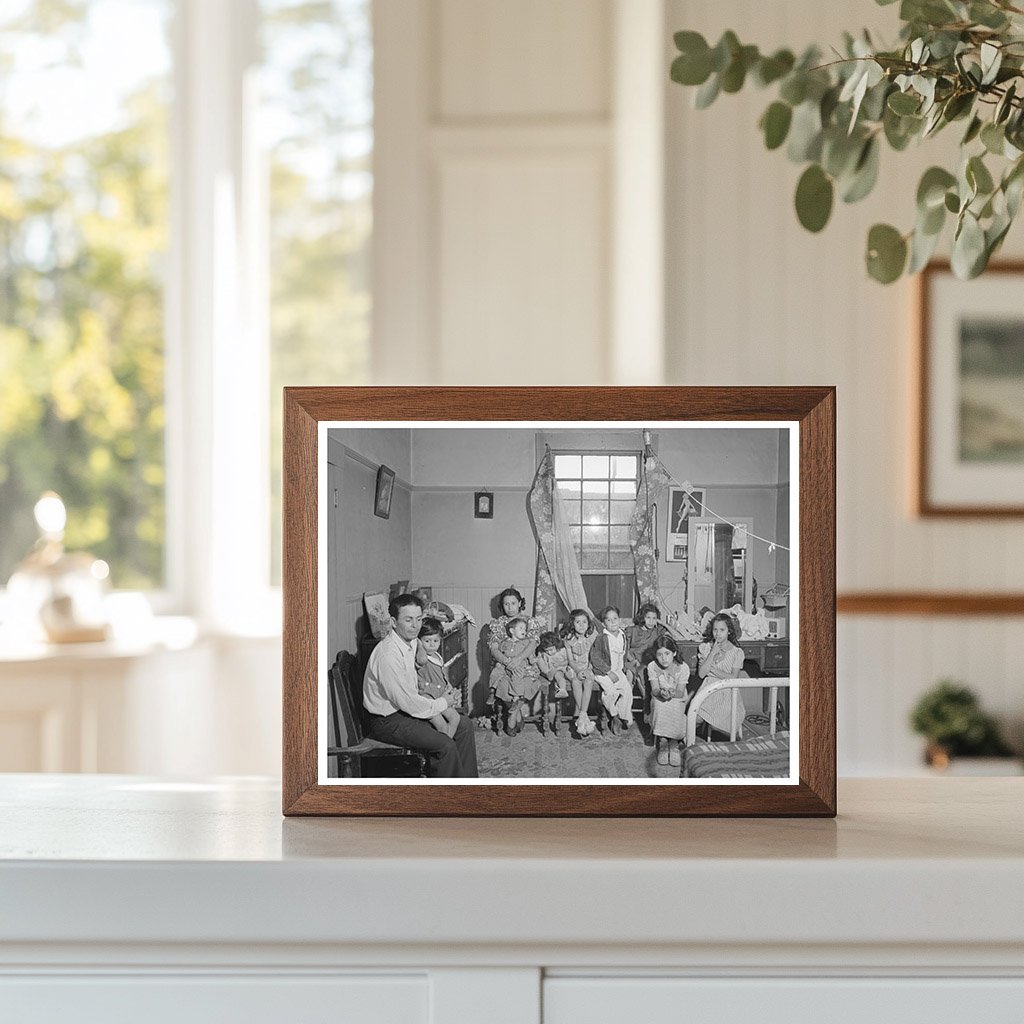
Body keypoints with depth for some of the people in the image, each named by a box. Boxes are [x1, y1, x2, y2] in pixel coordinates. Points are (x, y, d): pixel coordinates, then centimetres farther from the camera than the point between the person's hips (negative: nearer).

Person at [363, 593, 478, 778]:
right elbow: (406, 702, -25)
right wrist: (442, 703, -11)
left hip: (408, 707, 10)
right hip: (387, 721, -10)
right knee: (445, 746, -22)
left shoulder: (413, 643, 2)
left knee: (464, 725, 9)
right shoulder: (388, 654, -29)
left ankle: (468, 782, 18)